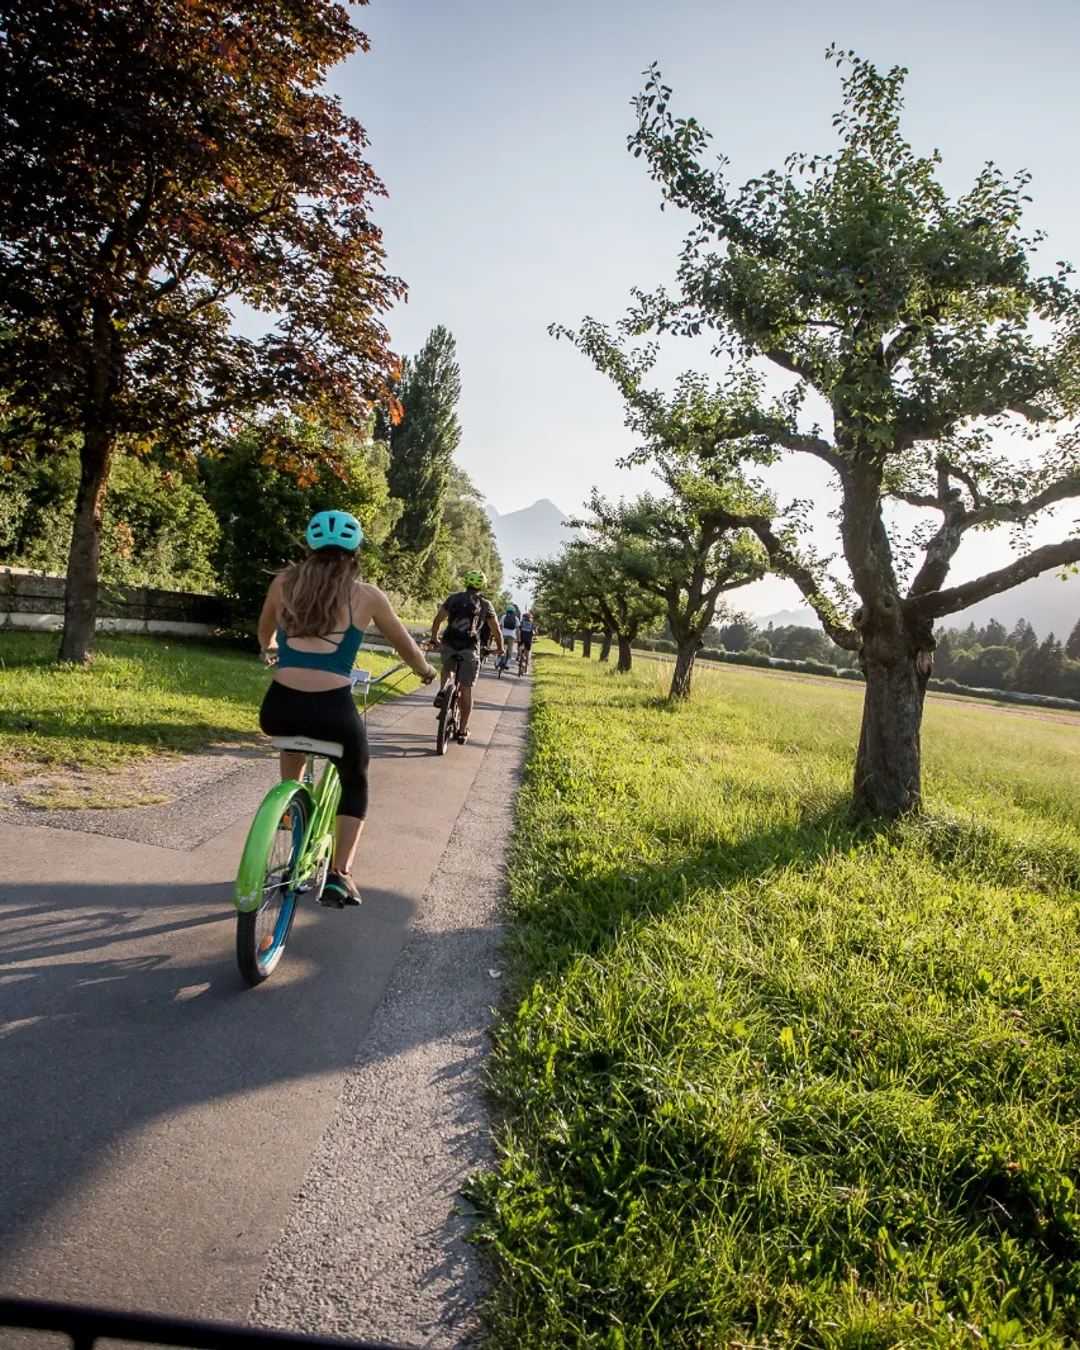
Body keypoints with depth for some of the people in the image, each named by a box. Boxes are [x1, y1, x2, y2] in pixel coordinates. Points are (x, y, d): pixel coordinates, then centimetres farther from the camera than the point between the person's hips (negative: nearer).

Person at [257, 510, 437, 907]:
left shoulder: (283, 583, 11)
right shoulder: (366, 595, 5)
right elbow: (406, 647, 18)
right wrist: (425, 670, 39)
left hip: (277, 712, 3)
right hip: (333, 713, -3)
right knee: (355, 783, 24)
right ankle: (339, 874, 11)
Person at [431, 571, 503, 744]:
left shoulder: (453, 597, 8)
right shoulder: (485, 605, 4)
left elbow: (437, 621, 12)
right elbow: (496, 631, 7)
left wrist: (434, 640, 28)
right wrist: (500, 648, 24)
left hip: (448, 646, 2)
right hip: (470, 649, -2)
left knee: (447, 668, 36)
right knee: (466, 690, 6)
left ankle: (442, 692, 11)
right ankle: (462, 731, 8)